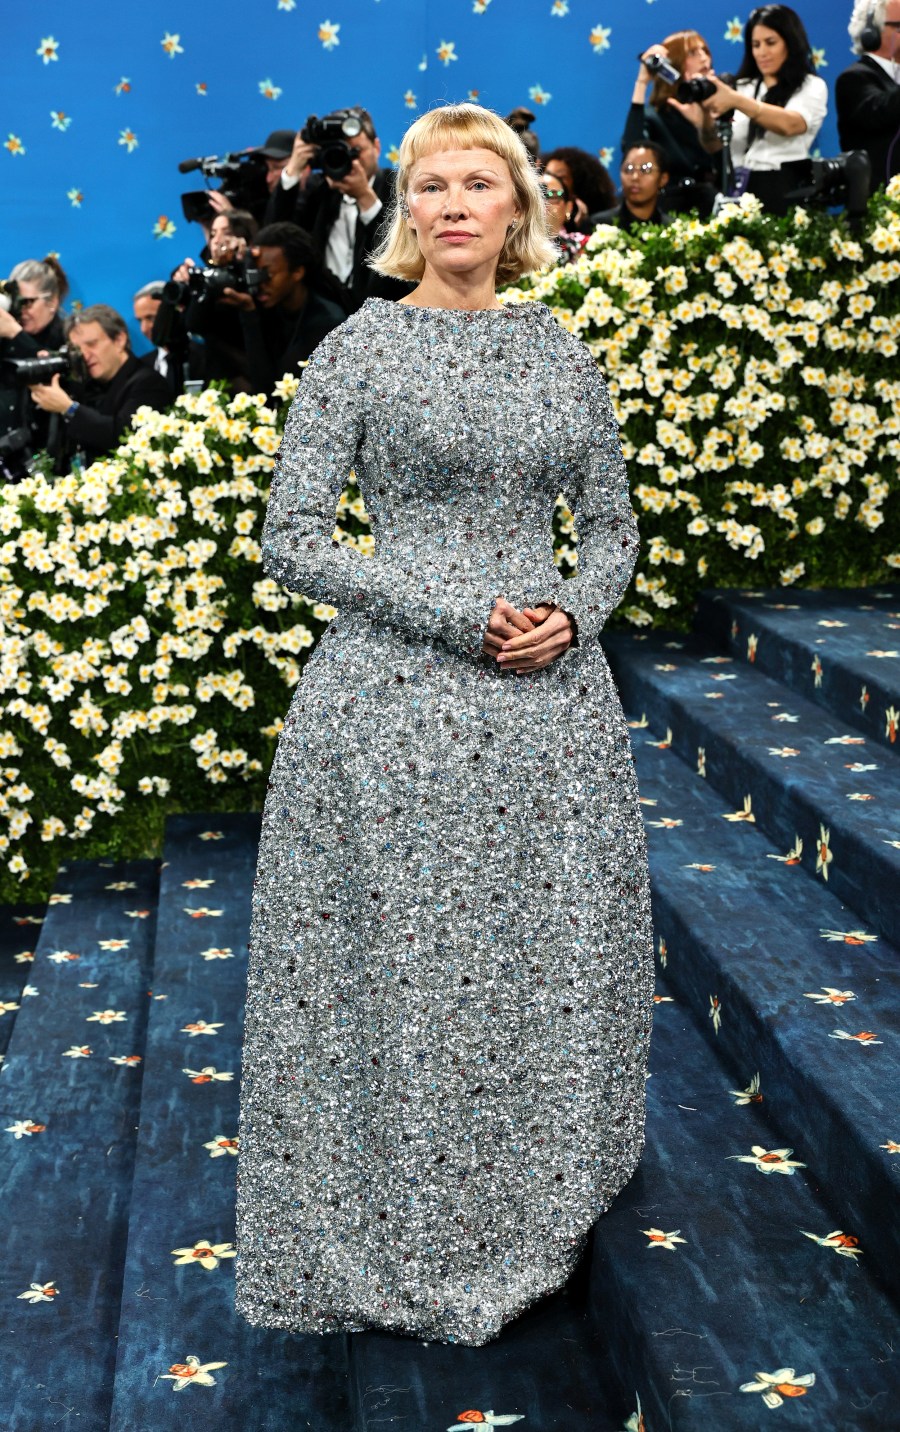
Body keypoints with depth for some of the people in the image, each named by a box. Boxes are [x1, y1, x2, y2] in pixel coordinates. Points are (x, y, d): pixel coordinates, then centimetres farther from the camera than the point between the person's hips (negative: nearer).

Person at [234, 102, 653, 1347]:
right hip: (398, 704, -4)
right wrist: (459, 616, -14)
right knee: (409, 970, 3)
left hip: (553, 698, 4)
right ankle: (408, 1244, 22)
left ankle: (537, 1217, 32)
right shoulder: (359, 350, -3)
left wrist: (571, 614, -7)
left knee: (554, 960, 11)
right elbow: (290, 542, -7)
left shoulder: (561, 354, 9)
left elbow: (614, 528, 15)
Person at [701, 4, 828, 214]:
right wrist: (705, 117, -14)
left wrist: (736, 101, -29)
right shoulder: (743, 87, 17)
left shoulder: (812, 87, 4)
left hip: (782, 193, -3)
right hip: (738, 191, 3)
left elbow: (789, 124, -17)